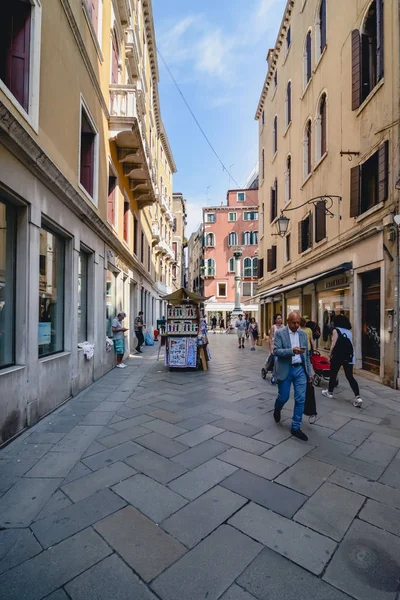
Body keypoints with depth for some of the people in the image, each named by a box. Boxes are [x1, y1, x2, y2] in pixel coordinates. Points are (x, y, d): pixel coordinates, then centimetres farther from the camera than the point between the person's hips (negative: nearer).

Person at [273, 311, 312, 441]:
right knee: (283, 397, 8)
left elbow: (307, 354, 12)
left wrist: (309, 371, 11)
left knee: (300, 399, 1)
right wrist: (292, 350, -30)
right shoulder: (280, 333, -8)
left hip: (300, 369, 4)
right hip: (285, 369, -4)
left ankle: (296, 427, 14)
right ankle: (277, 410, 42)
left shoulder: (303, 334, 7)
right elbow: (276, 351, -17)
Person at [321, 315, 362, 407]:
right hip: (349, 356, 4)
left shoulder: (336, 330, -2)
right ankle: (357, 397, -8)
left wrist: (330, 354, 2)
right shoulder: (349, 331, 11)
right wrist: (349, 353, 16)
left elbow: (334, 344, -6)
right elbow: (350, 344, 8)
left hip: (338, 355, -4)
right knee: (350, 377, 3)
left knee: (333, 374, 12)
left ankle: (329, 392, 25)